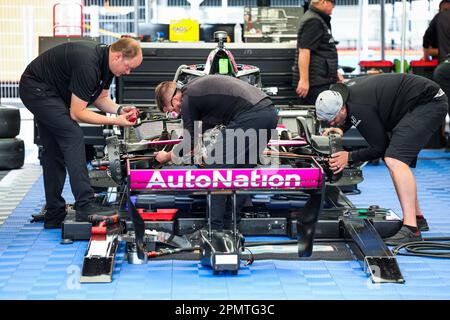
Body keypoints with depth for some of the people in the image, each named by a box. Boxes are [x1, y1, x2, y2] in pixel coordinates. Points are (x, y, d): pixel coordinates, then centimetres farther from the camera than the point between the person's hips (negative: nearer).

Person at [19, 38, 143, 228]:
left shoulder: (106, 62, -2)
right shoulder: (88, 64, -31)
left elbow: (101, 97, 11)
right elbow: (76, 113, -26)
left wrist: (120, 110, -7)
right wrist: (114, 121, -24)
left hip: (49, 93, 11)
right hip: (36, 88, -11)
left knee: (54, 152, 9)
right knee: (73, 136, -20)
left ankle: (54, 216, 13)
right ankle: (85, 206, -23)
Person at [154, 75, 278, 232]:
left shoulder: (187, 100, 0)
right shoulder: (197, 86, 26)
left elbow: (190, 142, 8)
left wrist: (166, 157, 25)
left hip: (250, 116, -10)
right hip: (269, 111, 10)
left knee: (216, 168, 1)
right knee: (244, 167, 21)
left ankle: (215, 229, 4)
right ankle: (229, 225, 27)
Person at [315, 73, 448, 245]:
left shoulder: (359, 108, -26)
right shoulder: (347, 90, 1)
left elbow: (380, 148, -16)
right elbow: (350, 116, 24)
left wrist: (350, 157, -8)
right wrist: (340, 128, 4)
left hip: (430, 102, -11)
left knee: (394, 159, -24)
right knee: (397, 159, 18)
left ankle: (411, 230, -29)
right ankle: (417, 218, 28)